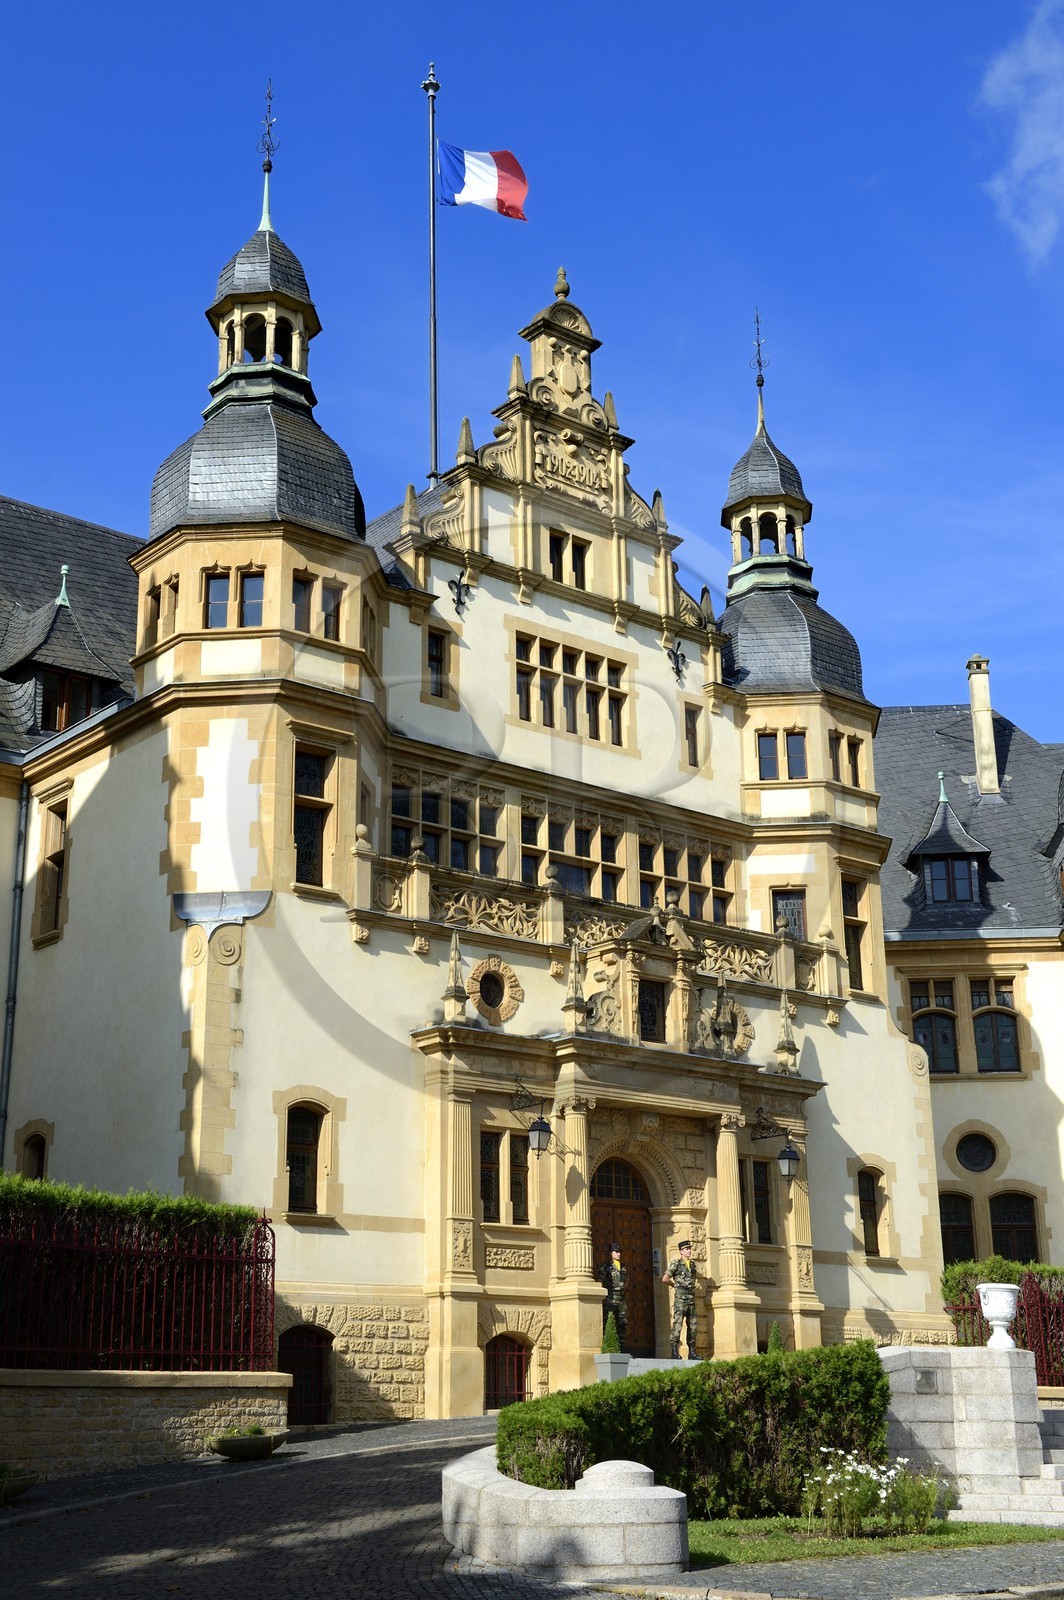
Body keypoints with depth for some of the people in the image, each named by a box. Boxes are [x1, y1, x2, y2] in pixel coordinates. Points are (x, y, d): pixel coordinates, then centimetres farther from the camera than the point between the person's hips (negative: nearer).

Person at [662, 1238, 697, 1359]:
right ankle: (675, 1352, -11)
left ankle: (691, 1352, 13)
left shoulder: (692, 1264, 14)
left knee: (693, 1326, 7)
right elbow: (665, 1279, -10)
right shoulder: (676, 1264, -5)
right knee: (677, 1324, -11)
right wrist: (675, 1284, 3)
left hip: (691, 1299, 7)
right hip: (680, 1298, -7)